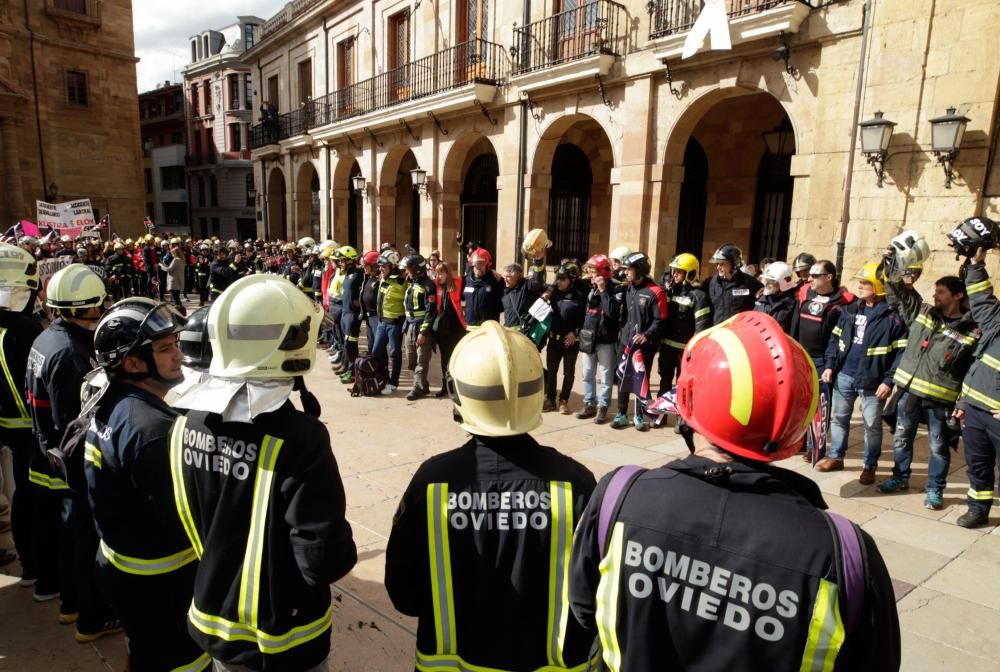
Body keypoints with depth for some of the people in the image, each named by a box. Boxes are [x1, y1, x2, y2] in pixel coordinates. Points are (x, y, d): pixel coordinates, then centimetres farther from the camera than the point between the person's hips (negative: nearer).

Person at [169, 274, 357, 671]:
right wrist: (344, 552, -7)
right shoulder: (298, 439, -32)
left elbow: (186, 526, 2)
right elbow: (325, 562, -27)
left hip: (214, 625, 5)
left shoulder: (187, 425, -12)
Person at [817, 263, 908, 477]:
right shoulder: (849, 310, 7)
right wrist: (830, 365, 2)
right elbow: (836, 338, 12)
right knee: (838, 418, 15)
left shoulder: (893, 315, -10)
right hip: (844, 375, 6)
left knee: (872, 425, 7)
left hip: (872, 380, -5)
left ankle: (870, 466, 20)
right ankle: (836, 457, 30)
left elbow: (901, 351, -12)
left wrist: (889, 381, -17)